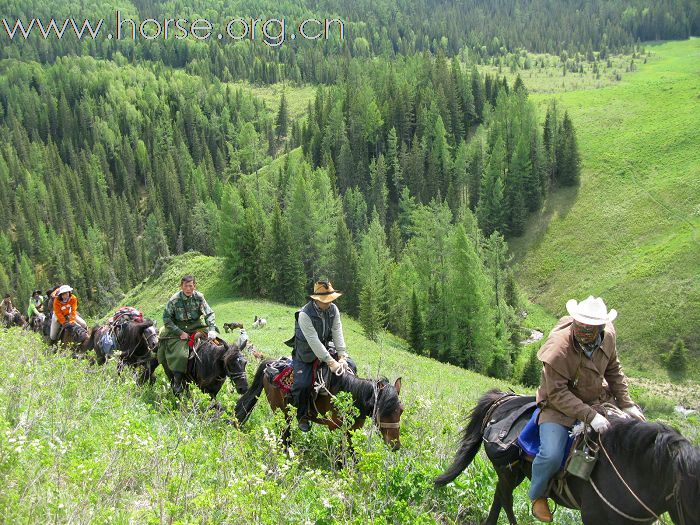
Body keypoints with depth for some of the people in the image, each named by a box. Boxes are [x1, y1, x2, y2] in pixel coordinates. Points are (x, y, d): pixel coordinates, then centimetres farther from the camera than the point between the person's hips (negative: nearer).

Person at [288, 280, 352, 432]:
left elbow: (337, 334, -14)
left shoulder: (333, 309, -9)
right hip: (305, 355, -6)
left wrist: (342, 357, -27)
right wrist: (331, 362, -37)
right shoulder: (305, 314, -28)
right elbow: (313, 341, -33)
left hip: (324, 350, 6)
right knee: (302, 384, -22)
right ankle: (302, 416, 5)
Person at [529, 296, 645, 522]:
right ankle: (537, 495, 7)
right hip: (559, 404, -6)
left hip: (598, 399, 6)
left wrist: (626, 403, 0)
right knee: (551, 455, -25)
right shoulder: (557, 349, -31)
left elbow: (613, 371, 7)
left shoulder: (608, 335, -11)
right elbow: (557, 394, -27)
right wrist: (589, 416, -35)